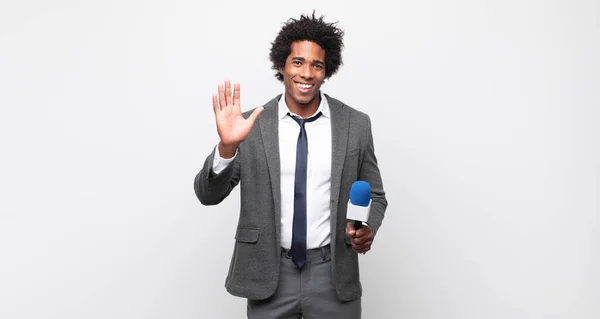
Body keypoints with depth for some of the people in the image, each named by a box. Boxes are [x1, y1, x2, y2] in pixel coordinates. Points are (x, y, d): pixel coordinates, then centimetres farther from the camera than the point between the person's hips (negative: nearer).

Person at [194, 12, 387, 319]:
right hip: (269, 274, 0)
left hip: (333, 274, 1)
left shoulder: (356, 124, -2)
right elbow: (208, 195, -7)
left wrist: (367, 229, -14)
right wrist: (227, 146, -24)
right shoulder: (251, 124, -4)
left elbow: (374, 196, 7)